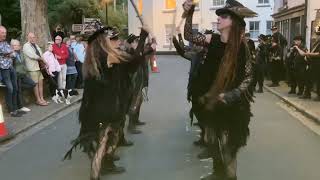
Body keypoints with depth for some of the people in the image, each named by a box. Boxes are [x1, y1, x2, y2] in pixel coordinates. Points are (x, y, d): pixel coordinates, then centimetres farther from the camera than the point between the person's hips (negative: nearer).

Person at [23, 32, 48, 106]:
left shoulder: (36, 45, 15)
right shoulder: (26, 46, -9)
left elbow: (41, 54, 12)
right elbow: (33, 56, -17)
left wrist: (45, 62, -3)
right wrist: (41, 59, -3)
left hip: (38, 67, 8)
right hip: (32, 68, -8)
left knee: (41, 82, 9)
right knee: (36, 84, -3)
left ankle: (41, 99, 16)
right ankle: (38, 100, 5)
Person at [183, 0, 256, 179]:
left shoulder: (241, 46, -14)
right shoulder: (213, 40, -2)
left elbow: (249, 76, -11)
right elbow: (189, 36, 4)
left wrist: (232, 94, -22)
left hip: (230, 104, -5)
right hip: (212, 100, 5)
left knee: (227, 143, 8)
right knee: (213, 139, 19)